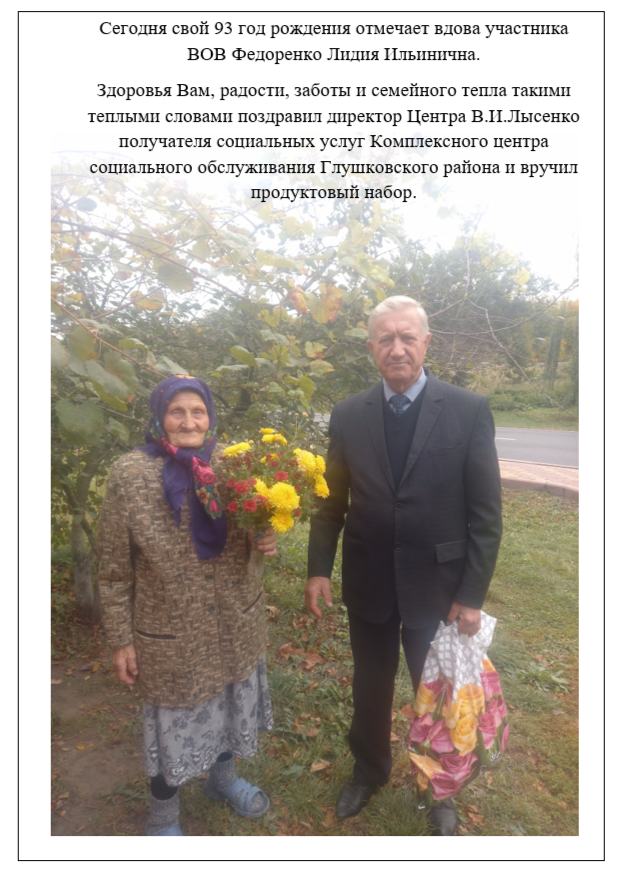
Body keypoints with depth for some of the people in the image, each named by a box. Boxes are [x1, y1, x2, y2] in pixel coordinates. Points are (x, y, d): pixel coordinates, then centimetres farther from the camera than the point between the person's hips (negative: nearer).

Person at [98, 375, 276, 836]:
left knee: (230, 704, 24)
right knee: (174, 722, 17)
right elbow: (115, 569, -9)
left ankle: (223, 777, 57)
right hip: (169, 636, -3)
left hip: (236, 626, 4)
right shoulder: (129, 474, -16)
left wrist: (264, 544, -14)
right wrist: (121, 639, -5)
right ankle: (163, 815, 49)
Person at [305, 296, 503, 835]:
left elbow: (486, 513, -9)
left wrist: (472, 594, -9)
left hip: (436, 586, -2)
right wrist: (319, 568, -1)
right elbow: (331, 500, 3)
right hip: (368, 584, 2)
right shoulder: (348, 415, -3)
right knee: (370, 688, 22)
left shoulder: (469, 411, -11)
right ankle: (369, 771, 51)